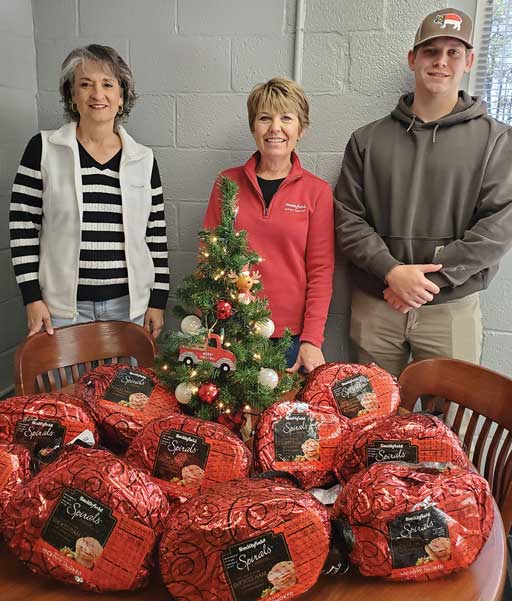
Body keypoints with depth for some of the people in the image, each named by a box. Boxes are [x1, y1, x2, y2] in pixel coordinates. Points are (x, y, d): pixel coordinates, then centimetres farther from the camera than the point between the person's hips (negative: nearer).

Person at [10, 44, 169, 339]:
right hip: (62, 304, -1)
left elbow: (156, 235, 6)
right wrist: (33, 298, -6)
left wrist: (158, 302, 3)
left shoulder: (144, 159, 4)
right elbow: (22, 225, -1)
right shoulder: (44, 149, -1)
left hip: (128, 304, 2)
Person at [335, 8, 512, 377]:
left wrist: (430, 277, -15)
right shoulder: (368, 139, 6)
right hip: (374, 307, 2)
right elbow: (347, 217, 0)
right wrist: (392, 272, -14)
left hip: (452, 309, -1)